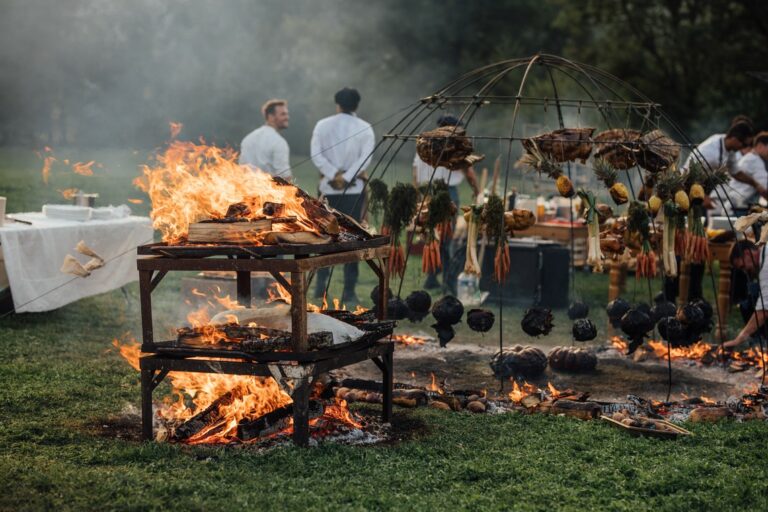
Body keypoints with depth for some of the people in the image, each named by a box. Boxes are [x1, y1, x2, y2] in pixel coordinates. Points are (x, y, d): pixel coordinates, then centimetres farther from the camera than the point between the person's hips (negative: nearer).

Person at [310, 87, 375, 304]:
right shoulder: (364, 128, 0)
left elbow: (316, 155, -7)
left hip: (328, 188, 2)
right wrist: (346, 178, -13)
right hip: (354, 189, -1)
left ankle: (321, 284, 9)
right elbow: (366, 158, -12)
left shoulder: (322, 125, 4)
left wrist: (334, 176, -10)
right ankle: (349, 291, -1)